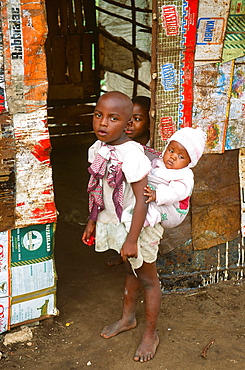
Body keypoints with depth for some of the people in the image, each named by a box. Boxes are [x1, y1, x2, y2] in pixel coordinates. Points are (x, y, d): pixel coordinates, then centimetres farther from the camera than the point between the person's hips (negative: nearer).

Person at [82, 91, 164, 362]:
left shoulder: (132, 154, -28)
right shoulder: (97, 149, -4)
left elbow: (142, 200, -26)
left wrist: (132, 239, -23)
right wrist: (92, 221, 15)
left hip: (138, 225, -7)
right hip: (115, 223, 7)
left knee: (147, 278, 11)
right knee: (130, 271, 27)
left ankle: (150, 334, 29)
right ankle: (127, 318, 47)